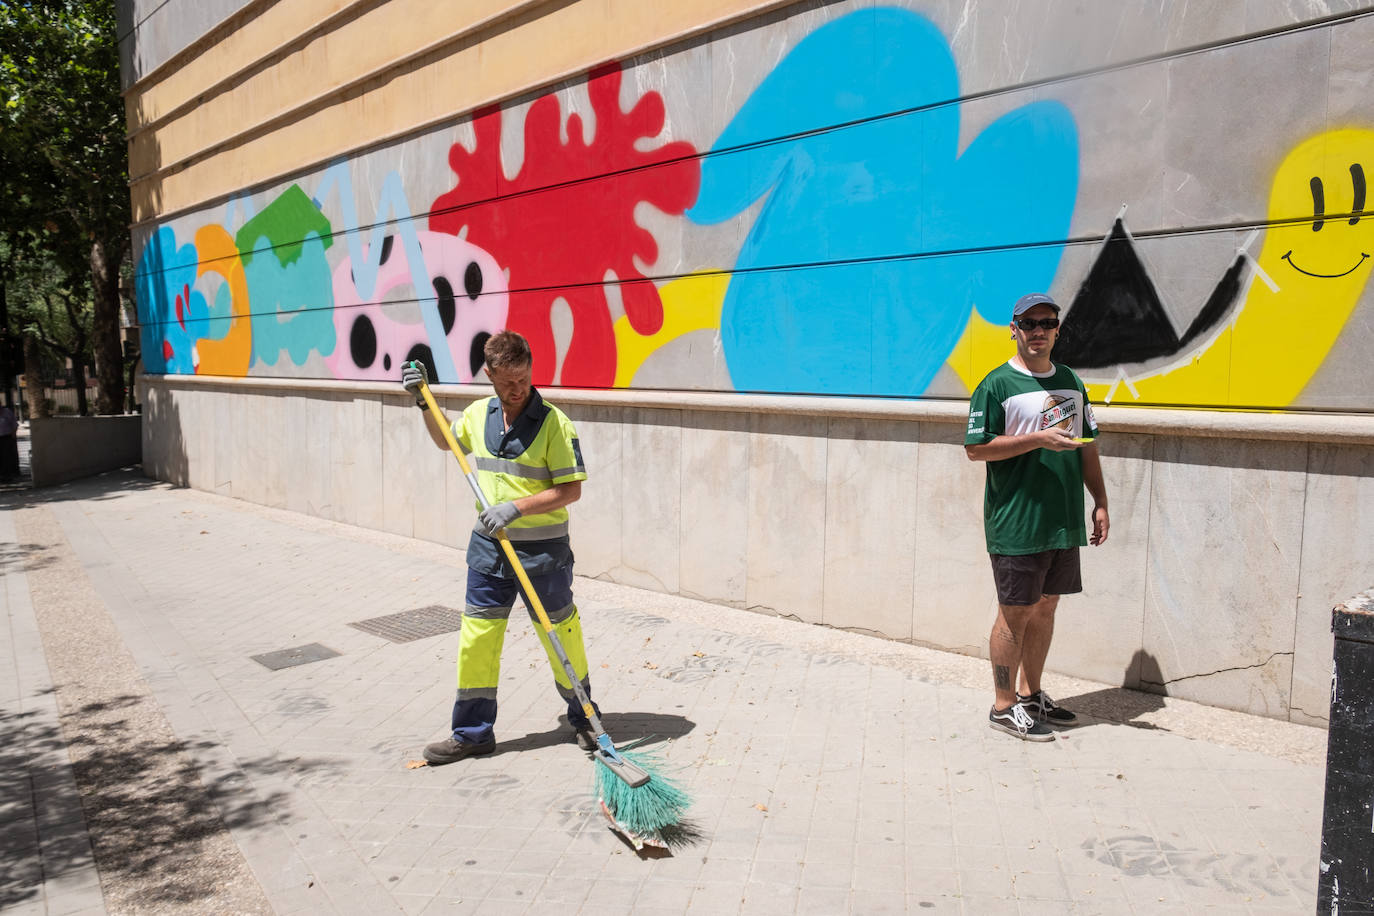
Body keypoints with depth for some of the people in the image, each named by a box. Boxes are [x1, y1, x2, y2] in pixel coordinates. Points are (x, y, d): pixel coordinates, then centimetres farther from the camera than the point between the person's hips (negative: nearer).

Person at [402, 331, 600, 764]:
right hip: (488, 549, 5)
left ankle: (583, 719, 29)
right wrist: (424, 401, 15)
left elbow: (571, 488, -15)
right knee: (477, 638, 8)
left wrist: (517, 507, -22)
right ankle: (473, 732, 22)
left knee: (561, 636, 8)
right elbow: (446, 440, 26)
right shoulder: (478, 414, 4)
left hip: (543, 553, -4)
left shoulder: (554, 422, -14)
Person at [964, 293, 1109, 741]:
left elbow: (1088, 448, 19)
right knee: (1015, 613, -1)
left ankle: (1031, 694, 28)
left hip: (1065, 521, 7)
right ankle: (1004, 706, 10)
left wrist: (1100, 503, 13)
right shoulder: (997, 384, -6)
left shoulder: (1072, 382, 15)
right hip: (1016, 523, -6)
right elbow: (975, 447, -12)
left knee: (1045, 607, 14)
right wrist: (1038, 439, -18)